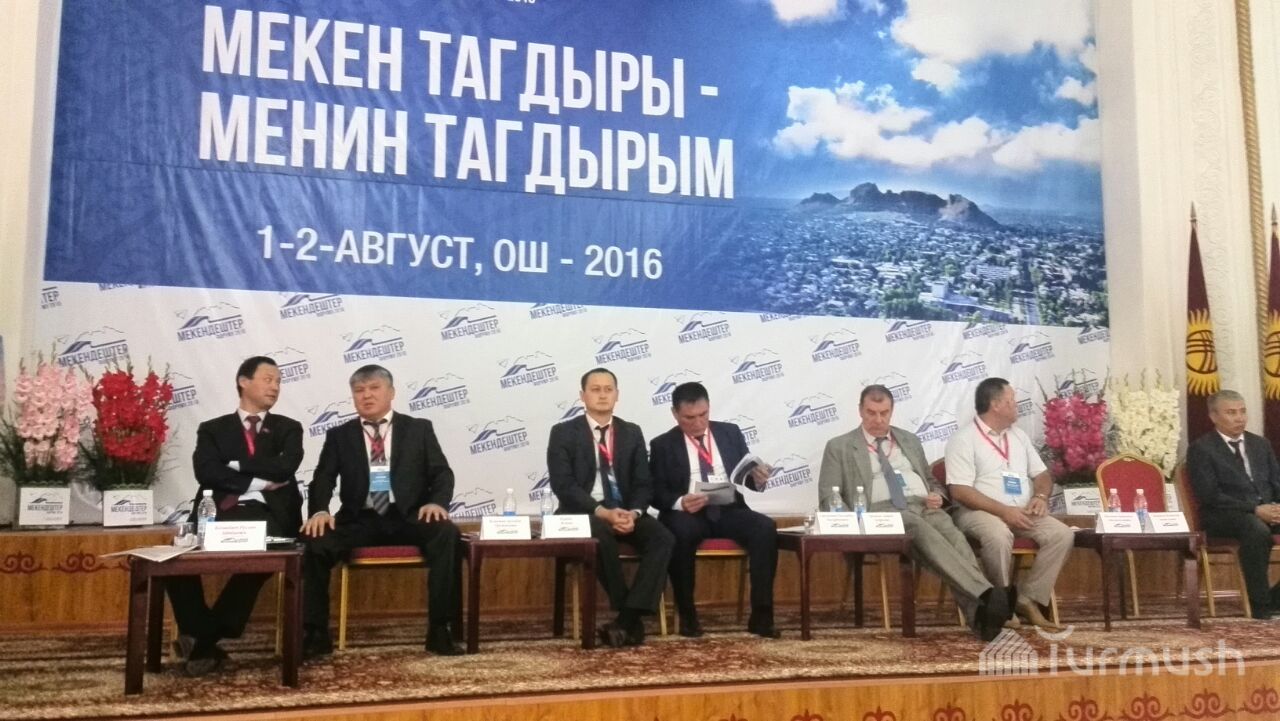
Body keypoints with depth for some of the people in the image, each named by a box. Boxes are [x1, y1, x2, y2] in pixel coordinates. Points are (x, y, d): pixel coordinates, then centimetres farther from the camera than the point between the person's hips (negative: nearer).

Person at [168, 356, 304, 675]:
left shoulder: (288, 428, 20)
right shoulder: (213, 429, 18)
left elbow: (285, 467, -2)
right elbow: (206, 472, -2)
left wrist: (237, 465, 1)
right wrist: (257, 482, -8)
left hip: (269, 516, -1)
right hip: (220, 515, 1)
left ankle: (202, 639, -20)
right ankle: (204, 640, -14)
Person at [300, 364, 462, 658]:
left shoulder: (419, 428, 12)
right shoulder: (339, 435, 15)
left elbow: (442, 473, 5)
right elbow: (322, 479, 4)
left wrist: (437, 502, -17)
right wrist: (319, 511, -18)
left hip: (407, 518, -1)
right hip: (360, 521, 1)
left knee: (447, 533, -31)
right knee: (317, 541, -27)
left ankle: (440, 630, -23)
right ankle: (316, 633, -13)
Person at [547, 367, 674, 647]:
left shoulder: (632, 433, 12)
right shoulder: (563, 432, 1)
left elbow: (643, 484, 7)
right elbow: (563, 485, -9)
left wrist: (634, 513, -16)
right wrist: (602, 512, -22)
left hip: (626, 511, 4)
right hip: (583, 512, -3)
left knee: (663, 538, -25)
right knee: (601, 537, -37)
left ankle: (628, 617, -26)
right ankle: (630, 617, -20)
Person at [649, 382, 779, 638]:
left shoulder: (731, 433, 13)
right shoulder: (662, 445, 6)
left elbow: (746, 475, 11)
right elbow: (656, 492, 0)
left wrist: (758, 479, -14)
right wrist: (680, 502, -21)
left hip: (729, 511, 2)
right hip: (687, 514, -2)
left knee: (766, 527, -27)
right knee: (680, 532, -37)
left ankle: (761, 615, -21)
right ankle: (687, 615, -19)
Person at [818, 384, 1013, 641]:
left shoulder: (910, 440, 26)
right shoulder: (839, 447, 12)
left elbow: (931, 481, 33)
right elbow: (828, 498, 6)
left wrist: (938, 495, 7)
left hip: (924, 507, 4)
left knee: (952, 533, -32)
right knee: (922, 529, -37)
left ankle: (980, 612, -50)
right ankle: (986, 593, -51)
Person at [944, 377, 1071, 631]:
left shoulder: (1018, 435, 16)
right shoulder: (964, 439, -7)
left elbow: (1042, 474, 20)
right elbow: (960, 491, -15)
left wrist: (1041, 496, -4)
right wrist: (1003, 510, -21)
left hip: (1023, 512, 7)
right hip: (979, 512, -6)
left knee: (1062, 534, -18)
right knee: (999, 536, -38)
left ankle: (1027, 599, -12)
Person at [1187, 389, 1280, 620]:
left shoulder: (1260, 443, 19)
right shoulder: (1201, 448, -2)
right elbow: (1209, 495, -12)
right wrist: (1254, 509, -19)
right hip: (1224, 516, -6)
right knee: (1257, 529, -37)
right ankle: (1261, 605, -26)